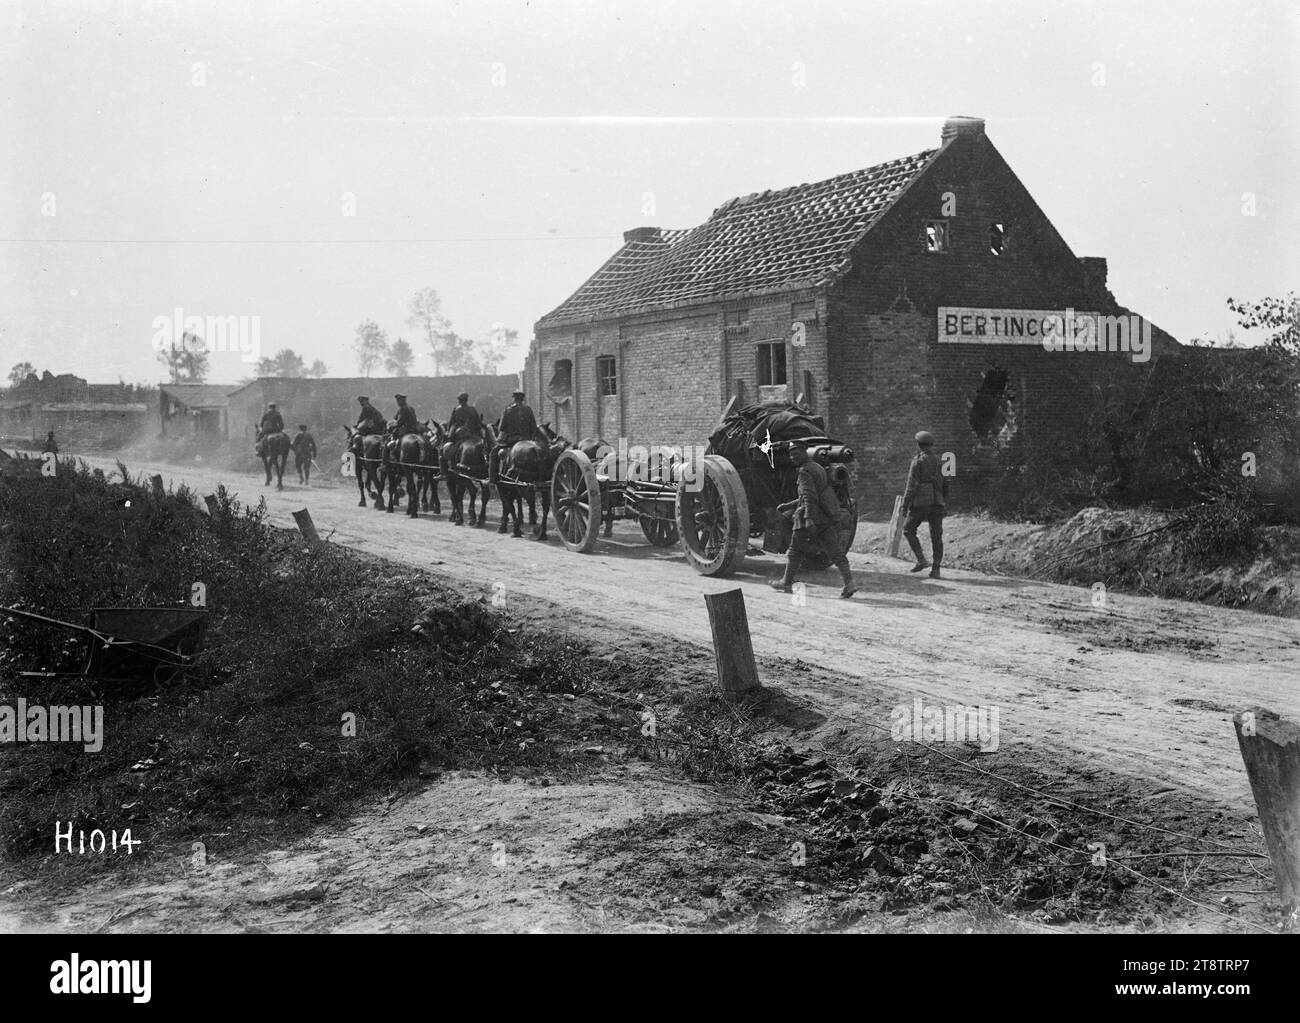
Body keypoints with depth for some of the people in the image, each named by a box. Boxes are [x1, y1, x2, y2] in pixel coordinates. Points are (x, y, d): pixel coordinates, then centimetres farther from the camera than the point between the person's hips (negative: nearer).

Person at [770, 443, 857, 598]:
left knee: (796, 549, 9)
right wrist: (789, 505, 31)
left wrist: (809, 519, -31)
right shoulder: (818, 468, 21)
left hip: (813, 518, -8)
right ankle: (849, 583, -14)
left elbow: (809, 496, -23)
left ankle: (786, 583, 19)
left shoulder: (805, 471, -9)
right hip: (829, 519, 8)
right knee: (834, 552, 0)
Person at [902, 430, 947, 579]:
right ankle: (936, 569, 2)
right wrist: (945, 504, 21)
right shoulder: (939, 461, 13)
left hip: (920, 502, -5)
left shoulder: (918, 461, -6)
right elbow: (945, 484, 16)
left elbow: (912, 485, -11)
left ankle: (921, 560, -3)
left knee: (909, 530, 10)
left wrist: (905, 505, -8)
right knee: (936, 536, 6)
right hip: (937, 503, 5)